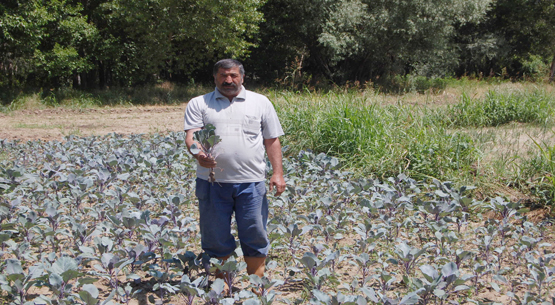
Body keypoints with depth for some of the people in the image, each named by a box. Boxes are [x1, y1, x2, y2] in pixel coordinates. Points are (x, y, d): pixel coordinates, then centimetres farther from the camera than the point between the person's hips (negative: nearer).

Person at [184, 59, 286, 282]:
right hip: (212, 181, 0)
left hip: (251, 182, 0)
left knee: (255, 235, 2)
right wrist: (199, 155, -25)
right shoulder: (199, 104, 9)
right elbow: (191, 136, -4)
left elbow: (272, 140, 12)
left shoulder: (261, 102, 12)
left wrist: (278, 172, 3)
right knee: (215, 236, 7)